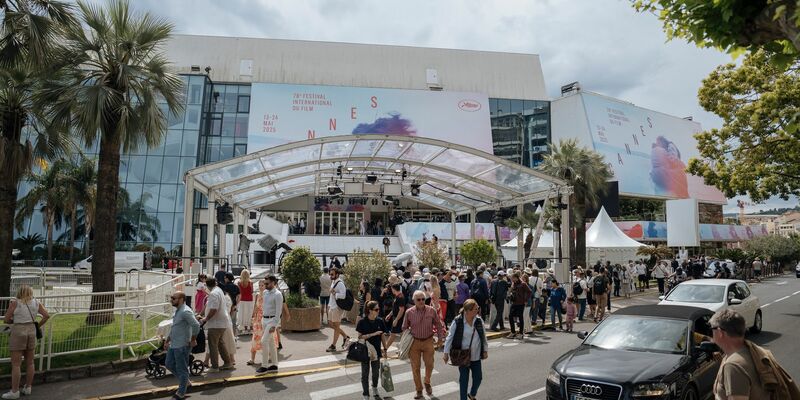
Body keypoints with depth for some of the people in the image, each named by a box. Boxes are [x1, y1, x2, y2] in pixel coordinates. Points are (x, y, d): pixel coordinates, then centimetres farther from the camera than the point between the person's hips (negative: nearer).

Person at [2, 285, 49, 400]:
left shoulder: (15, 303, -5)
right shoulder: (36, 303, 5)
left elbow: (6, 320, -4)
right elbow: (47, 315, 2)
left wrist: (15, 321, 15)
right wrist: (38, 325, 15)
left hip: (18, 333, -5)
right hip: (31, 332, 5)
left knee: (16, 364, 0)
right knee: (30, 362, 11)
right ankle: (28, 388, 19)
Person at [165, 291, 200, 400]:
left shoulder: (185, 312, -22)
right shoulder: (177, 311, 12)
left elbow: (196, 325, -29)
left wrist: (193, 340, -20)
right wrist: (168, 341, 24)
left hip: (182, 346, -10)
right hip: (173, 345, 10)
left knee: (181, 369, 3)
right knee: (169, 364, 19)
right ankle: (185, 381, 35)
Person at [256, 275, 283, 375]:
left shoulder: (277, 294, -14)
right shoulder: (265, 292, 9)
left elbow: (278, 311, -17)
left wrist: (274, 325, -20)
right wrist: (262, 321, 17)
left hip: (272, 320, -8)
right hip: (264, 319, 8)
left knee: (264, 341, -13)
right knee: (271, 342, 12)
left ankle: (264, 366, -5)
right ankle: (274, 365, 20)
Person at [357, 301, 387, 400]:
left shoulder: (380, 321, -4)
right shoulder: (362, 322, -14)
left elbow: (382, 336, 4)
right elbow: (360, 337, -15)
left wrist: (385, 348, 5)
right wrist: (373, 334, -24)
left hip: (376, 350, 3)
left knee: (376, 372, 14)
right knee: (365, 373, 6)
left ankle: (375, 388, 42)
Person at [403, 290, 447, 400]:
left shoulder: (431, 311, -8)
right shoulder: (409, 312, -9)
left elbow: (438, 324, 5)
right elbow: (405, 328, 4)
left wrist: (440, 336, 5)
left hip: (428, 341, 0)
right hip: (414, 342, 0)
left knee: (429, 364, 8)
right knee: (416, 367, 6)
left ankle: (427, 383, 37)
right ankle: (419, 390, 23)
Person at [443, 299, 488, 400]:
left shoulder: (479, 321, -5)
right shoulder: (457, 322, -17)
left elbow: (483, 336, 6)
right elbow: (450, 337, -10)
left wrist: (485, 350, 8)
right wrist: (446, 353, -9)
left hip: (476, 356, 4)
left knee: (478, 377, 13)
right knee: (464, 379, 6)